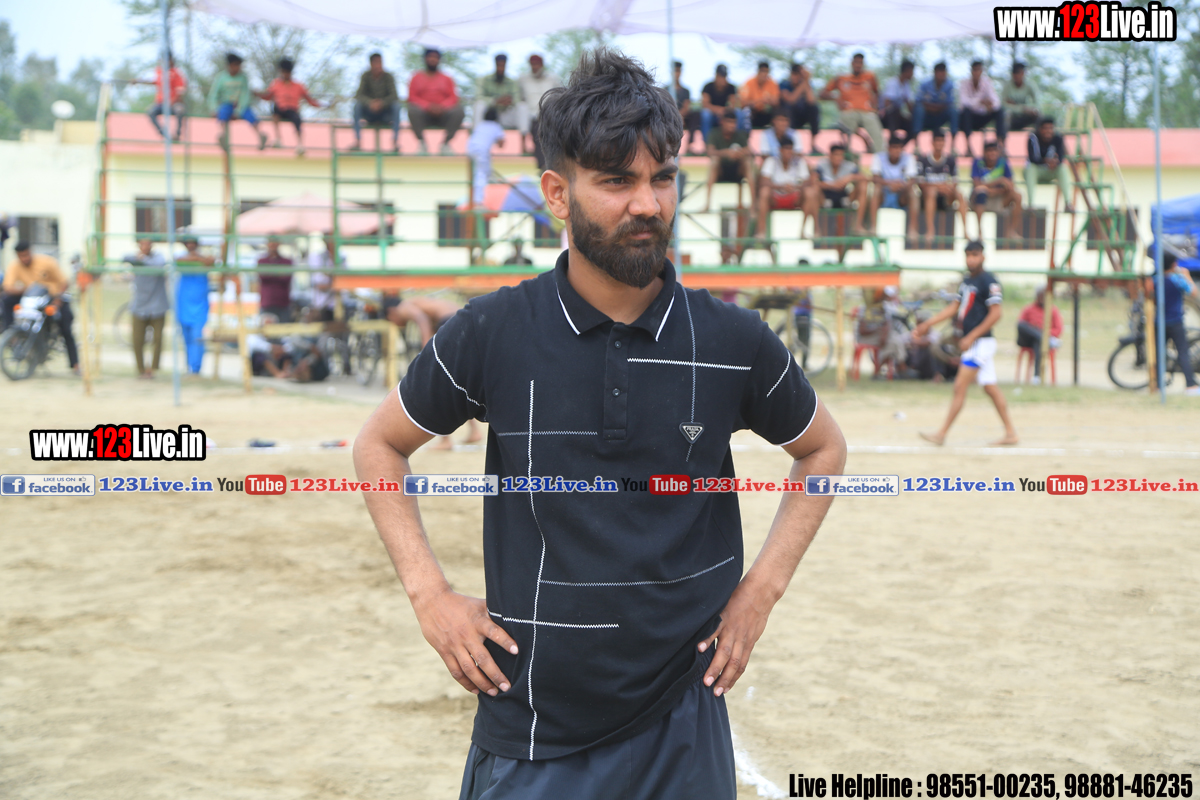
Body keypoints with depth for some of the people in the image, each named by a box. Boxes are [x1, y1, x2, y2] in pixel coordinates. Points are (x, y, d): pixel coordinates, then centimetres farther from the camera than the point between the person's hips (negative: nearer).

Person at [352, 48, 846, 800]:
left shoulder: (734, 342, -4)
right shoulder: (491, 334, -6)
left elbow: (823, 449, 14)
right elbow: (380, 444, 9)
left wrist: (761, 589, 4)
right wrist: (430, 594, -1)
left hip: (681, 732, 1)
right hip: (528, 739, -1)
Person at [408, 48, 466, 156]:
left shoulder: (446, 78, 16)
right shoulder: (417, 77, 13)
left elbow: (453, 97, 5)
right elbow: (412, 97, 2)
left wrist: (442, 106, -17)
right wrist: (427, 106, -17)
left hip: (442, 114, 1)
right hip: (423, 115, -1)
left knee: (459, 110, -30)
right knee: (413, 110, -35)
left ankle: (445, 143, -15)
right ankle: (421, 142, -17)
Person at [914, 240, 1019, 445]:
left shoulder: (989, 281, -14)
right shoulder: (967, 280, 14)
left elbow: (995, 314, -19)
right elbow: (954, 307, 20)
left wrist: (971, 337, -21)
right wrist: (927, 324, 14)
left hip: (981, 342, -9)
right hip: (972, 344, 9)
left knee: (960, 387, -8)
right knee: (990, 387, 10)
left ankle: (941, 434, -5)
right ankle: (1010, 433, 14)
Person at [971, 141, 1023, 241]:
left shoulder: (1003, 163, -1)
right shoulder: (978, 163, -9)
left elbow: (1010, 186, -3)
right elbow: (977, 184, -20)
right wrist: (999, 181, -28)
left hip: (997, 200, 3)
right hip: (979, 199, -3)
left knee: (1017, 195, -20)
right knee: (981, 189, -36)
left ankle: (1012, 231, -14)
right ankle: (980, 231, -41)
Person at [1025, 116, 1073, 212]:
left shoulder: (1057, 138, -9)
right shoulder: (1033, 138, -16)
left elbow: (1061, 157, -22)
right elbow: (1032, 158, -27)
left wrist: (1056, 162, -47)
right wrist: (1046, 160, -47)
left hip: (1049, 173, 2)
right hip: (1035, 171, -2)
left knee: (1063, 168, -27)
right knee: (1030, 168, -36)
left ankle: (1067, 204, -35)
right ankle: (1030, 203, -43)